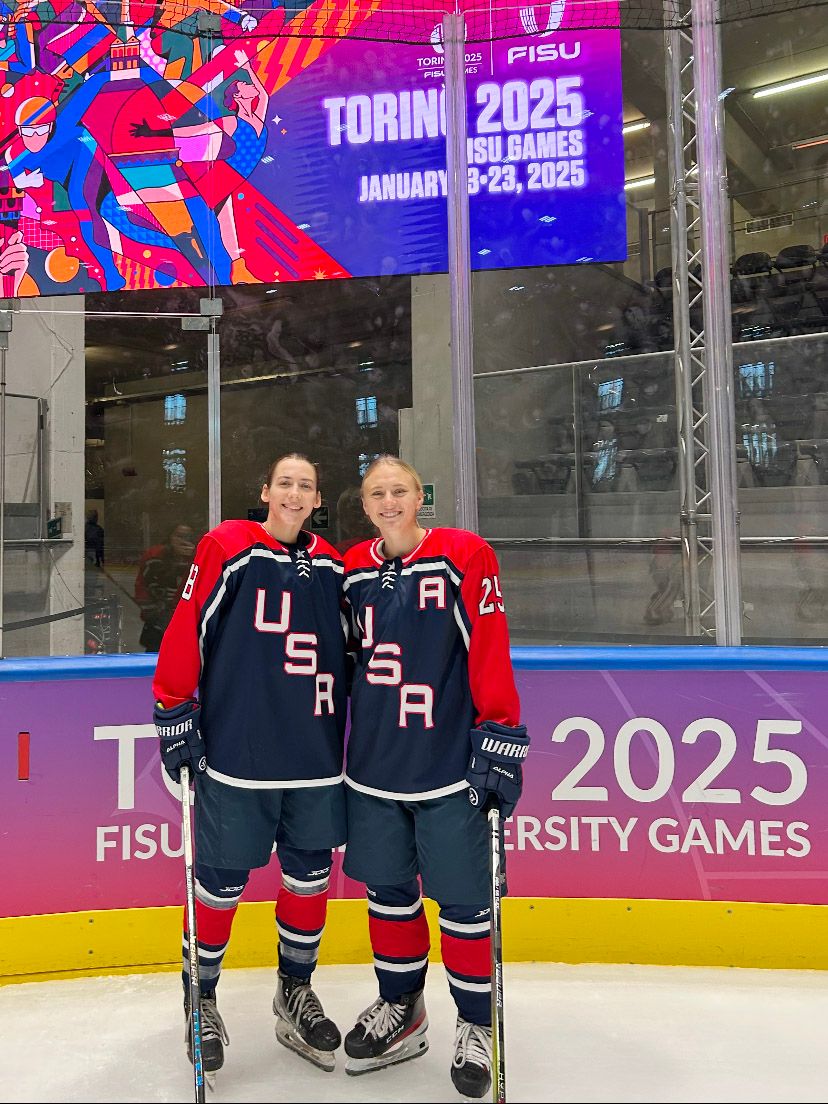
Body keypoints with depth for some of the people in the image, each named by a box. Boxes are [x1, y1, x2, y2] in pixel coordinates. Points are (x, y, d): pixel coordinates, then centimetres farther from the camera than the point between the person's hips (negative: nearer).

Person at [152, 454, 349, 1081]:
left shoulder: (332, 565, 9)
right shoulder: (227, 548, -5)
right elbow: (185, 632, -6)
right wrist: (174, 714, -7)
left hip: (316, 758, 4)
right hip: (235, 753, -4)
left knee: (310, 875, 13)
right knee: (222, 880, 6)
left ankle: (296, 993, 35)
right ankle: (201, 996, 30)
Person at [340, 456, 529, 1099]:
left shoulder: (465, 556, -9)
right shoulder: (352, 569, 7)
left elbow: (491, 653, -12)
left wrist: (500, 741, -15)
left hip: (449, 765, -4)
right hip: (372, 767, 5)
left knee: (462, 900, 5)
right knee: (388, 890, 15)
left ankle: (476, 1024, 28)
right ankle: (401, 1010, 37)